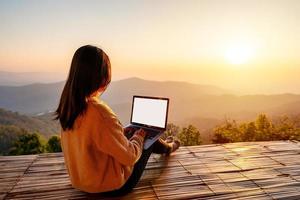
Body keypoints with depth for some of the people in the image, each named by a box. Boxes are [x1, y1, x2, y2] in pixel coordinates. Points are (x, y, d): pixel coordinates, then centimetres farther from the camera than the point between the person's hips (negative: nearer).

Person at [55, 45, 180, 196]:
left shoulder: (68, 105, -10)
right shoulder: (101, 113, -35)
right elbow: (129, 157, -24)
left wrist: (122, 132, 8)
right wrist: (139, 136, -5)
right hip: (110, 186, -6)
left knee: (131, 132, 22)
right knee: (147, 137, 13)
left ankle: (163, 146, 51)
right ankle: (166, 148, 48)